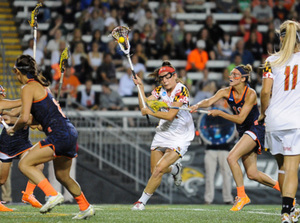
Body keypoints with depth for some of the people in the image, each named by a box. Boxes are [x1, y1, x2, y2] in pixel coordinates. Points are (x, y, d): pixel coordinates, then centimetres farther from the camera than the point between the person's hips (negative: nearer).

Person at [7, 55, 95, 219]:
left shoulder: (28, 88, -7)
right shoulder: (40, 84, 20)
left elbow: (24, 118, -15)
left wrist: (13, 129, 4)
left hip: (59, 134, -10)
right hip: (69, 133, 10)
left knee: (25, 164, -11)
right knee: (62, 176, 24)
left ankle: (53, 195, -21)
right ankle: (86, 208, 35)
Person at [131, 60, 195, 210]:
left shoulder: (181, 90, -18)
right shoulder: (160, 90, 2)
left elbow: (170, 115, -25)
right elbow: (144, 105, -5)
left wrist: (150, 112, -22)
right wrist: (140, 87, -11)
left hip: (179, 137, -7)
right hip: (163, 133, 7)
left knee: (159, 168, -18)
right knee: (154, 171, 8)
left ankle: (142, 201, -5)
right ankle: (175, 169, 42)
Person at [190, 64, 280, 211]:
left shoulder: (250, 94, -19)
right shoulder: (226, 92, -2)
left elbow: (240, 119, -23)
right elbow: (209, 101, -16)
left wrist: (219, 113, -28)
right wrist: (198, 105, -37)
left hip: (256, 129, -7)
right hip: (243, 132, 7)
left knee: (232, 158, -23)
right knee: (252, 174, 7)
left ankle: (242, 196, -14)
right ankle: (282, 188, 27)